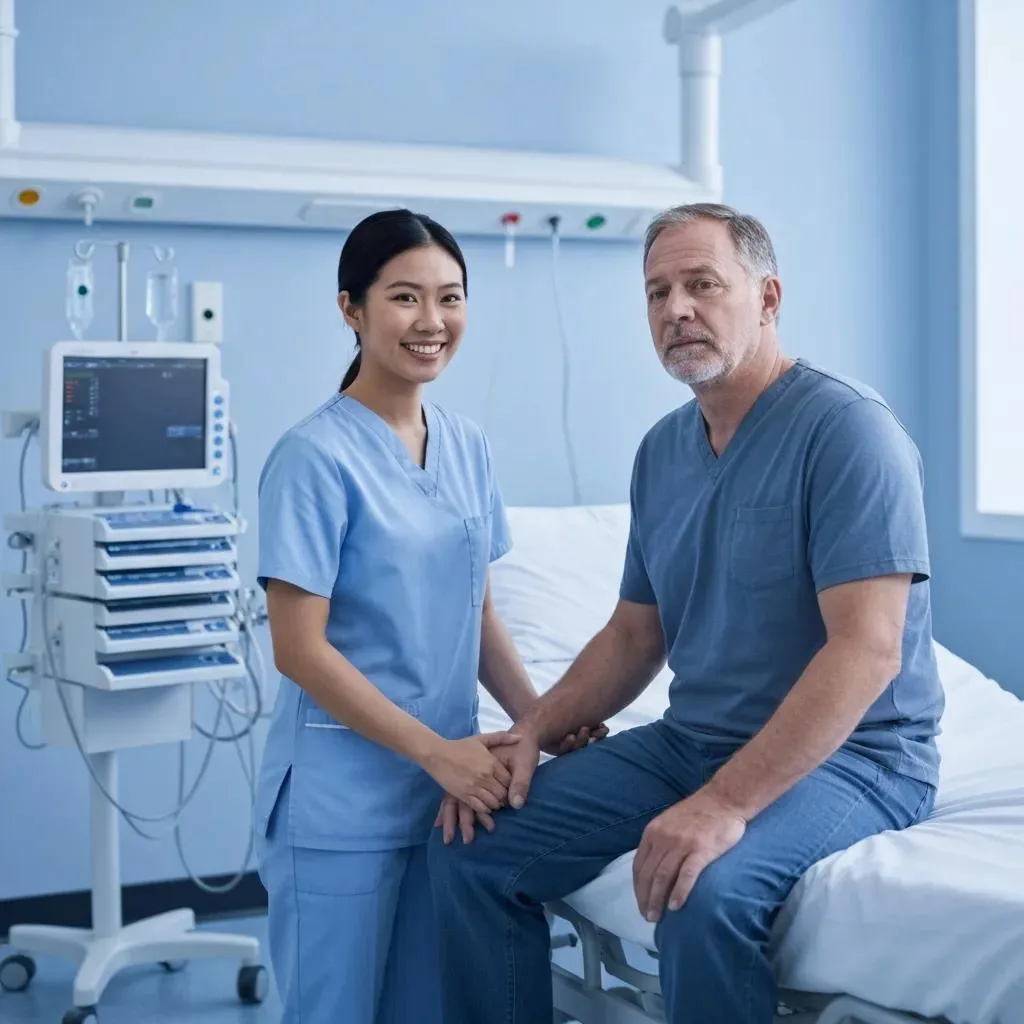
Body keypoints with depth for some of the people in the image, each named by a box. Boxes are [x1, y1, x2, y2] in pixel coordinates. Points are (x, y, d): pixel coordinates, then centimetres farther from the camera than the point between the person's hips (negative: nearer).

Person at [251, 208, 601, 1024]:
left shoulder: (467, 446, 6)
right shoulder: (316, 456, -13)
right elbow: (299, 648, -15)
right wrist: (437, 752, -18)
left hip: (449, 785, 6)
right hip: (341, 798, -6)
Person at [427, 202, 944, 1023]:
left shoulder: (846, 427, -15)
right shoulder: (662, 449, 9)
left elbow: (867, 648, -23)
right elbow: (634, 634, 16)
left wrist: (727, 803, -31)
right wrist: (534, 729, -1)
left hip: (844, 753, -7)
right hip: (691, 740, 7)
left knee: (708, 892, -36)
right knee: (475, 848, -4)